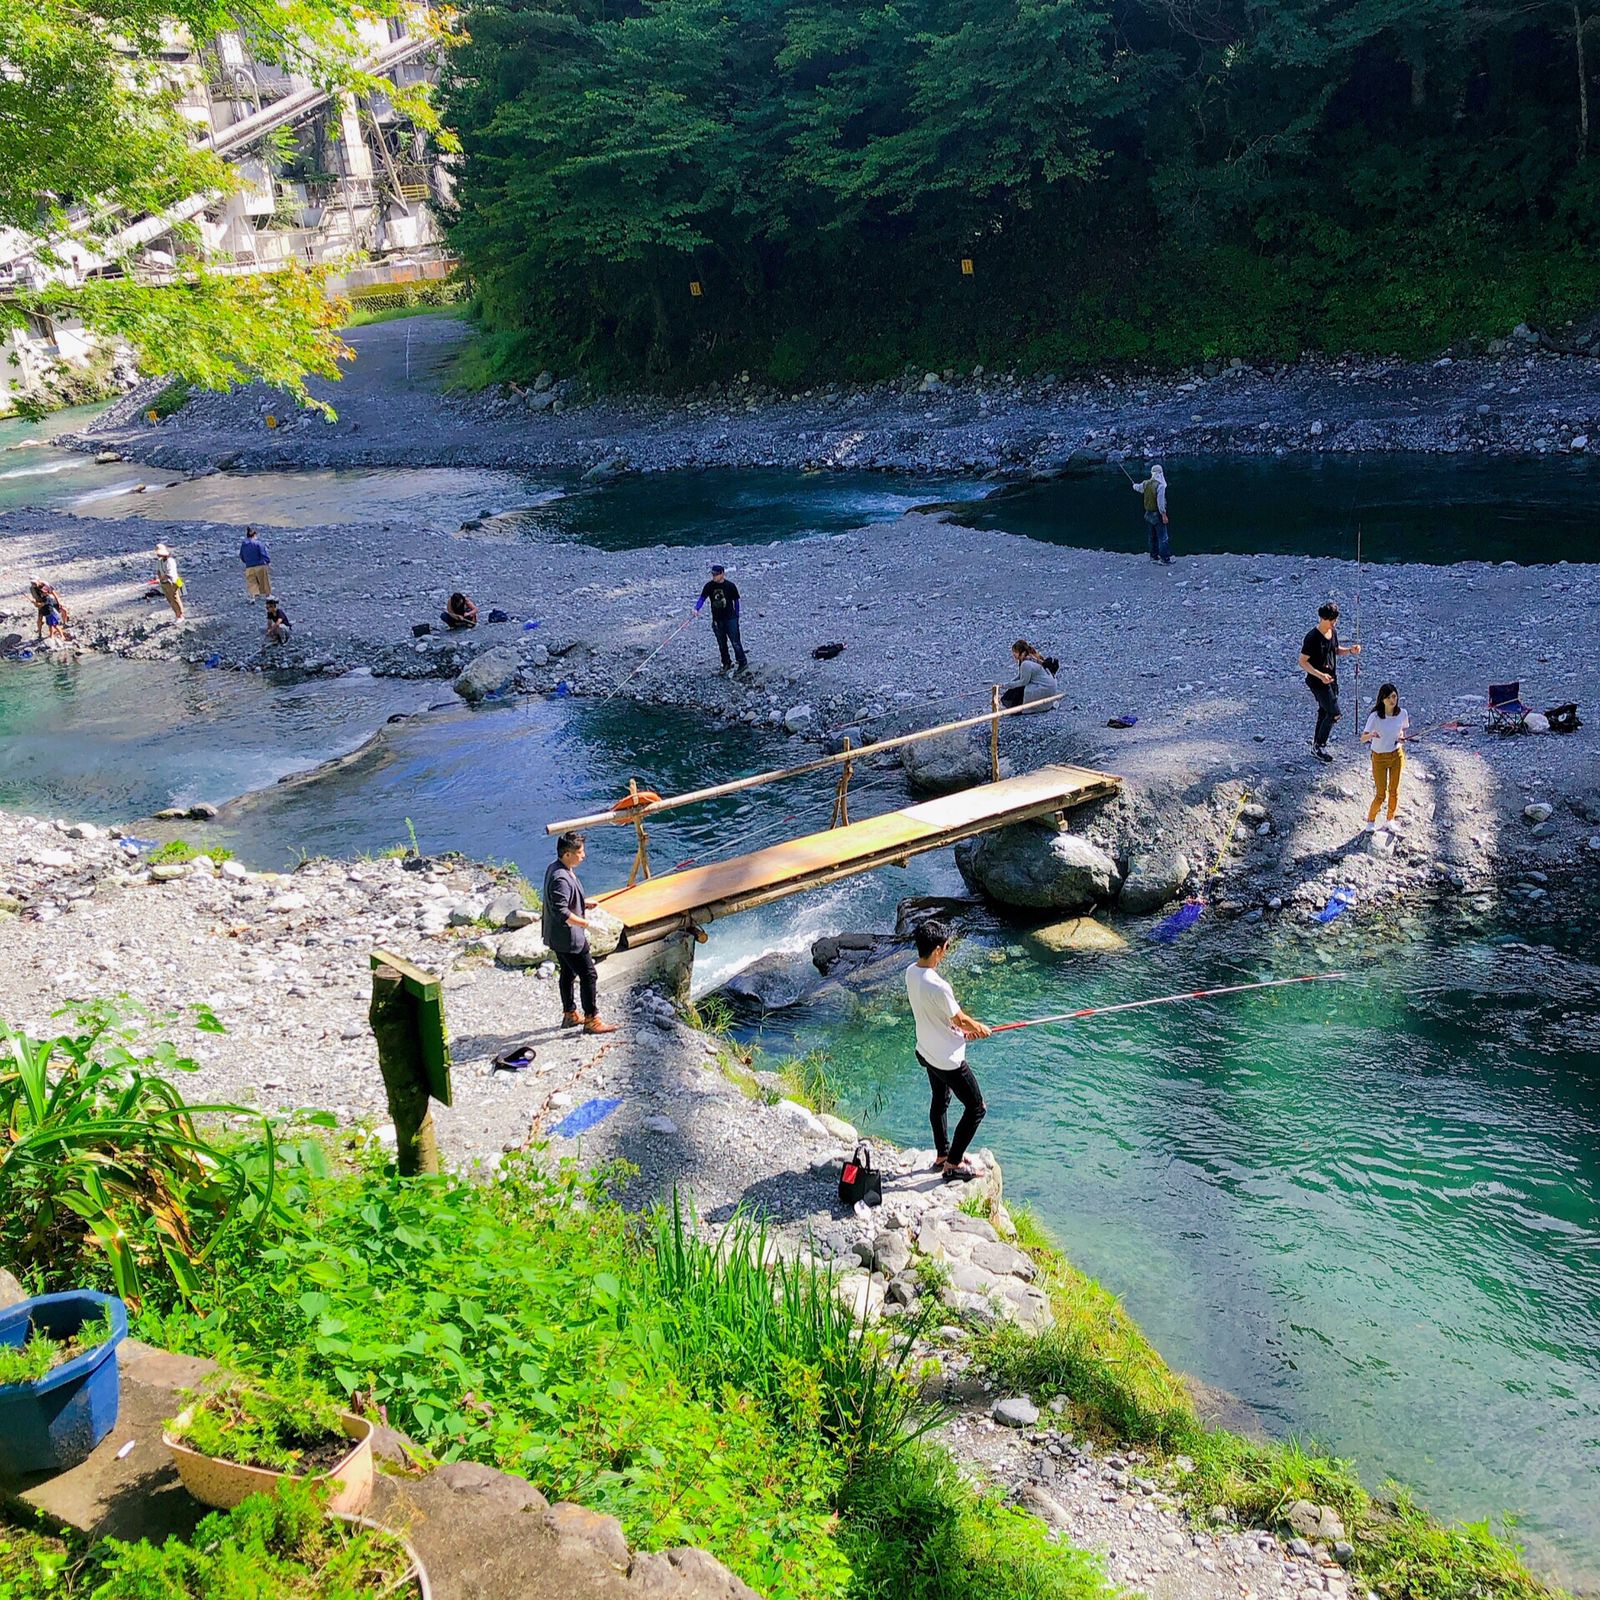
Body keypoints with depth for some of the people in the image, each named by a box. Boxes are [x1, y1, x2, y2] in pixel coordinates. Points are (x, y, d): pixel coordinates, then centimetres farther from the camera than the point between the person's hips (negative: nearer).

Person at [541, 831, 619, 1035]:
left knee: (568, 973, 22)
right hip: (568, 937, -11)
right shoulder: (560, 878, -28)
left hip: (558, 936, 11)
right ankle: (591, 1020, 5)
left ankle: (570, 1015, 35)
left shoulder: (554, 868, 4)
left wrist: (583, 904, 9)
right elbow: (561, 912, -31)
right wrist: (583, 922, -23)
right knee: (589, 975, -2)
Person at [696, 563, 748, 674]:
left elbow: (736, 601, 2)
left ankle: (743, 664, 4)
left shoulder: (730, 586, -7)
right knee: (722, 644, 12)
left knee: (735, 642, -4)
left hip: (730, 618, -4)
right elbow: (702, 598, -5)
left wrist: (737, 616, 5)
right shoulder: (709, 586, -1)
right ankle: (726, 664, 25)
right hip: (717, 620, 4)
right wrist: (696, 609, -23)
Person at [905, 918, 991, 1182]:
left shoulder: (911, 972, -6)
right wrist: (979, 1028, 3)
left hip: (926, 1052, 9)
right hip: (948, 1060, -9)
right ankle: (953, 1165, 15)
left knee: (939, 1102, 26)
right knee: (976, 1108, 8)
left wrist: (963, 1026, 9)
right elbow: (960, 1019, -18)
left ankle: (942, 1155, 41)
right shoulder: (938, 987, -34)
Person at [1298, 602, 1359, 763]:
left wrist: (1350, 650, -2)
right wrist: (1320, 675, -30)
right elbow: (1303, 662, -20)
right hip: (1317, 681, -8)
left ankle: (1317, 745, 31)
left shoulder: (1333, 632, 2)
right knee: (1334, 713, -9)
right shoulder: (1312, 638, -23)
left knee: (1324, 712, 17)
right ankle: (1319, 745, 6)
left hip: (1332, 679, 8)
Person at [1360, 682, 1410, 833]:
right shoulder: (1375, 716, -22)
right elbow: (1363, 738, -26)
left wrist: (1402, 738, -12)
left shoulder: (1402, 714, -10)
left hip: (1397, 756, 3)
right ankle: (1371, 821, 25)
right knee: (1380, 795, 0)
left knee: (1394, 792, 9)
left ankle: (1390, 821, 31)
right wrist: (1371, 735, -48)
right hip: (1379, 758, -3)